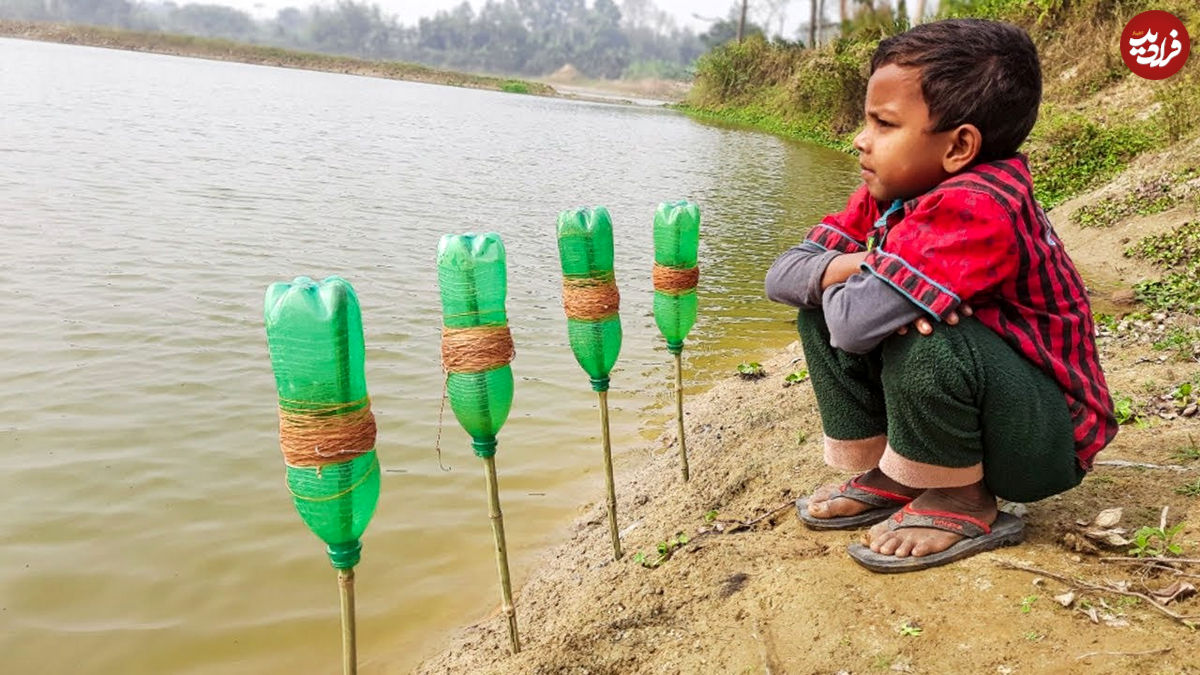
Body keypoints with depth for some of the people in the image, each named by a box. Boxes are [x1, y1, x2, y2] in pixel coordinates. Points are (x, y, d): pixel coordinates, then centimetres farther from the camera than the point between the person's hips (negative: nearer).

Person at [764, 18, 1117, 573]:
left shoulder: (976, 209, -29)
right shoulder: (887, 194, -3)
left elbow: (857, 323, -40)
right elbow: (782, 276, -7)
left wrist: (848, 276, -17)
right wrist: (851, 269, -27)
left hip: (1046, 439, -8)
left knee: (918, 336, -35)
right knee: (821, 308, -3)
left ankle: (963, 504, -7)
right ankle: (888, 477, 7)